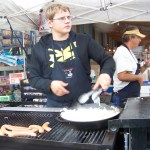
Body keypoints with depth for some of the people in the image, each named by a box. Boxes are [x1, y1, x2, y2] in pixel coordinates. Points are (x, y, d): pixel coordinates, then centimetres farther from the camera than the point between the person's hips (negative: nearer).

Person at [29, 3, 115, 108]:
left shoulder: (84, 40, 1)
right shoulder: (40, 48, 1)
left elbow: (107, 59, 4)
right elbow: (33, 78, 5)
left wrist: (106, 73, -18)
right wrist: (50, 84, -15)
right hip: (56, 106, 0)